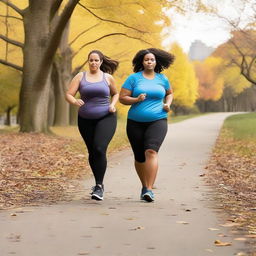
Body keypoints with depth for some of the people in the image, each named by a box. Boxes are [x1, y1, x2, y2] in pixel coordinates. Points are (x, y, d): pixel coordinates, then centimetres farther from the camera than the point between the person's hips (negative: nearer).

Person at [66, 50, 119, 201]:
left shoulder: (108, 78, 4)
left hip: (106, 118, -2)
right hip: (86, 120, 2)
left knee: (99, 149, -20)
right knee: (92, 152, 11)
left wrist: (113, 104, -1)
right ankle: (99, 183, 30)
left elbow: (116, 94, 20)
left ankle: (99, 186, -16)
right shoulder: (80, 77, 3)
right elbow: (68, 95, -4)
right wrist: (75, 101, -26)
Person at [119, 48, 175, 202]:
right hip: (136, 123, 1)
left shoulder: (162, 78, 8)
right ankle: (144, 185, 33)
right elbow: (122, 98, -1)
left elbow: (169, 93, 27)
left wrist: (168, 104, 6)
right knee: (140, 157, 9)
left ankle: (149, 190, -27)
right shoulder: (134, 78, 1)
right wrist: (136, 100, -19)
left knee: (151, 151, -22)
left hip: (157, 121, -1)